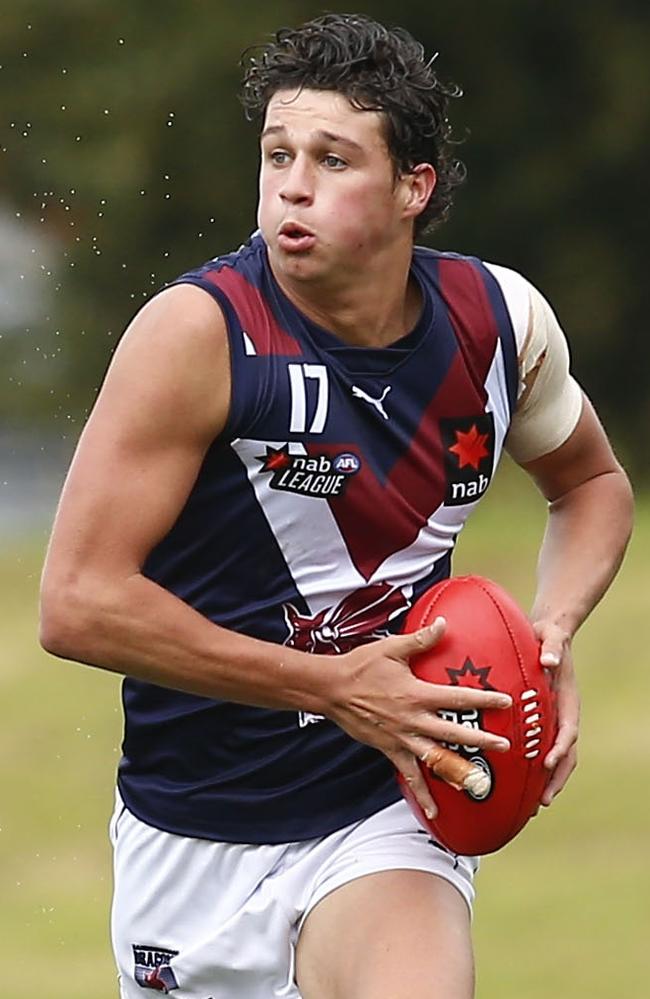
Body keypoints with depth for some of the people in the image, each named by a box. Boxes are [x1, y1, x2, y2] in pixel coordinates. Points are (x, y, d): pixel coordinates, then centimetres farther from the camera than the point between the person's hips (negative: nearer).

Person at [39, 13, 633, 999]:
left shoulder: (502, 319, -3)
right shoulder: (198, 332, -16)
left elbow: (592, 481, 20)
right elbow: (78, 602, -19)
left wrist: (553, 632, -1)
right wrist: (332, 685, -20)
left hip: (386, 818, 1)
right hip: (193, 837, -1)